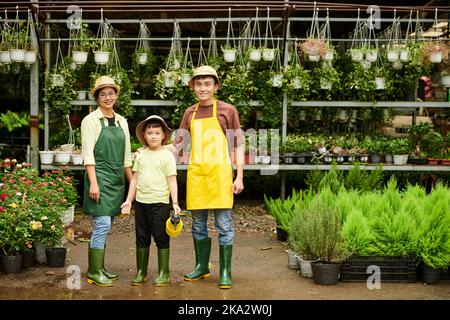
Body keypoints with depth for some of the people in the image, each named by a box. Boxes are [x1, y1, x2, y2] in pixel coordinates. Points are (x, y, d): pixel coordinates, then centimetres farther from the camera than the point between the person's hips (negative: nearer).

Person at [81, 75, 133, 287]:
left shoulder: (121, 121, 13)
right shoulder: (91, 120, -4)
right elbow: (88, 154, -9)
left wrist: (132, 182, 14)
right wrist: (93, 183, -16)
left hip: (117, 179, 6)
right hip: (100, 176, -6)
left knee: (105, 226, 10)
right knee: (102, 224, -11)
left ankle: (98, 268, 17)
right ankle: (94, 272, -3)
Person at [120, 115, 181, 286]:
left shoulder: (167, 155, -3)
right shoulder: (141, 154, 9)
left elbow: (172, 181, -5)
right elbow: (134, 178, 13)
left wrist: (175, 203, -11)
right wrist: (129, 200, 10)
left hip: (160, 202, -4)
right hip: (141, 201, 4)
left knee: (161, 238, 1)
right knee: (141, 238, 10)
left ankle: (163, 273, 11)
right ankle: (141, 273, 20)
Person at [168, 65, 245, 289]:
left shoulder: (228, 111, 2)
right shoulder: (189, 113, 13)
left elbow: (239, 145, 3)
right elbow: (177, 144, 18)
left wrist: (239, 177, -4)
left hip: (219, 172, -4)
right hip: (195, 173, 4)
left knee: (223, 225, -2)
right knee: (198, 225, 11)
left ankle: (225, 272, 6)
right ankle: (201, 267, 24)